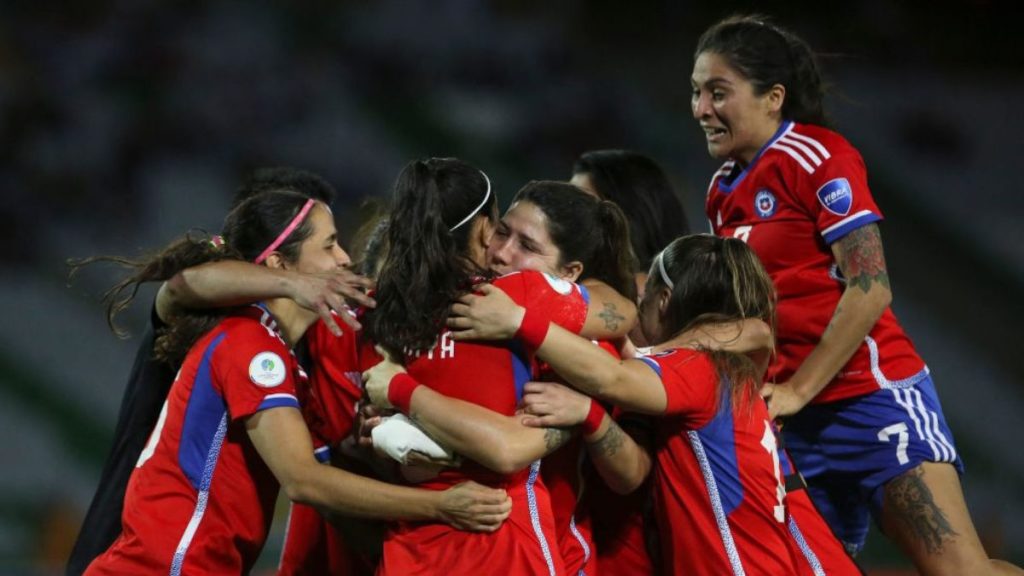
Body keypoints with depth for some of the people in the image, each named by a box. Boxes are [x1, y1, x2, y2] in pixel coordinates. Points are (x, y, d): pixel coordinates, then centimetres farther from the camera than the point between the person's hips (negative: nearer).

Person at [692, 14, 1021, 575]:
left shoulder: (818, 157, -9)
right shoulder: (723, 190, 13)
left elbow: (870, 290, -16)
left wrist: (797, 390, -15)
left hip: (871, 397, -8)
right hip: (796, 421, 8)